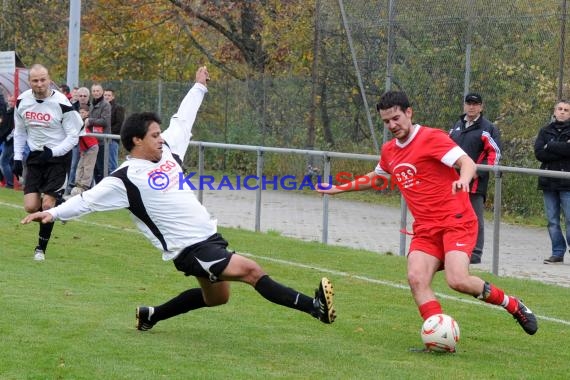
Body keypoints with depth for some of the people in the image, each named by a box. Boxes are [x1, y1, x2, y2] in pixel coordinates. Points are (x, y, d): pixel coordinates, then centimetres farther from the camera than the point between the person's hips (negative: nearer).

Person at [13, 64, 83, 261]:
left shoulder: (61, 103, -17)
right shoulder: (22, 101, -2)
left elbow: (73, 137, -11)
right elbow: (19, 131, 13)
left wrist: (53, 152, -22)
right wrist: (17, 157, 6)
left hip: (58, 157, -4)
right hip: (35, 156, 4)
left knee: (47, 205, -10)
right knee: (31, 206, -6)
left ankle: (41, 249, 6)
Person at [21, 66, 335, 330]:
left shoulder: (167, 152, 10)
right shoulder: (126, 178, -11)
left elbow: (182, 121, 22)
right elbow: (90, 199, -13)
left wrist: (199, 87, 31)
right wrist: (54, 213, -24)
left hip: (209, 237, 9)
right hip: (191, 250, -9)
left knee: (215, 297, 24)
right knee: (251, 270, -19)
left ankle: (151, 316, 36)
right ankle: (314, 307, -18)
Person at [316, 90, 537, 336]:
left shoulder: (432, 138, -8)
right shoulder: (389, 151, 14)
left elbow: (468, 163, -21)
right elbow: (375, 178, 36)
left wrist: (463, 180, -43)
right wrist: (338, 188, 37)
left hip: (456, 221, -7)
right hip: (425, 229, 7)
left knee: (457, 280, -23)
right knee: (416, 278, -18)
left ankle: (513, 306, 1)